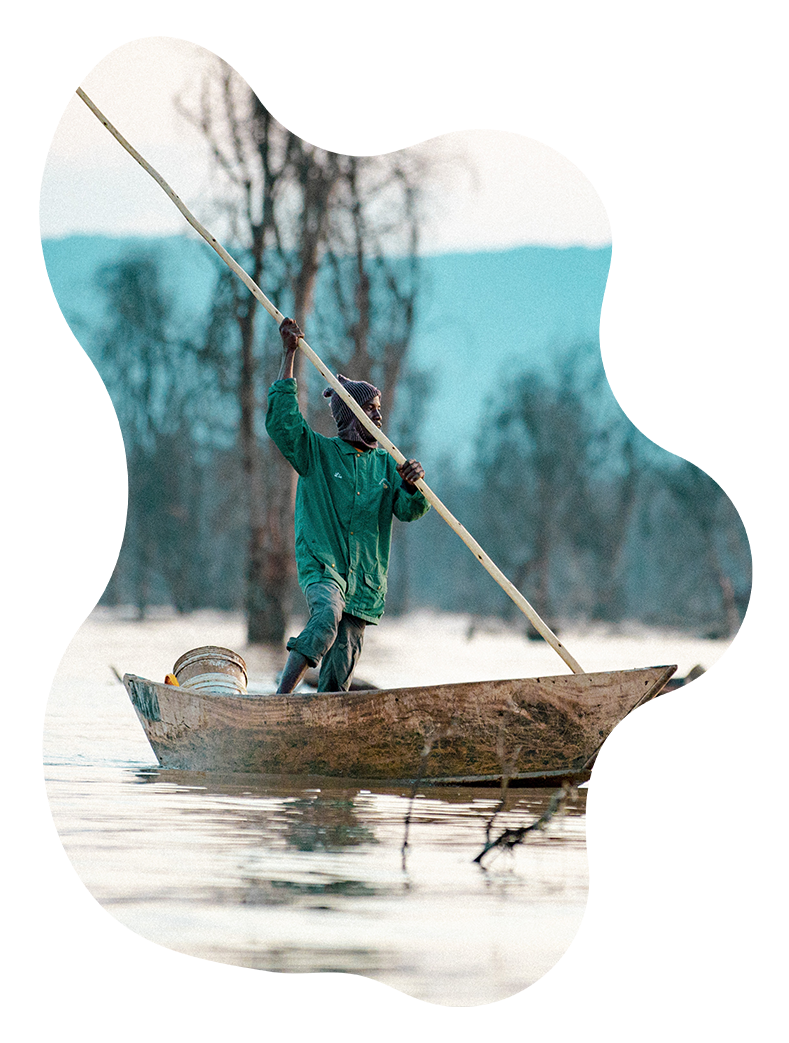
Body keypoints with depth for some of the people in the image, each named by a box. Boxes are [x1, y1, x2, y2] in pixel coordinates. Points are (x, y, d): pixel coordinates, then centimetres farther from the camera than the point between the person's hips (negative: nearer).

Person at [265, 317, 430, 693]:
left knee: (340, 670, 1)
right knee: (327, 615, -34)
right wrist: (288, 356, -12)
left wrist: (412, 485, -21)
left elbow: (409, 510, 3)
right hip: (321, 566, -4)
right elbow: (282, 421, -11)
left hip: (364, 577, 4)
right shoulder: (317, 453, 4)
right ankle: (281, 699, -35)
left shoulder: (385, 464, 14)